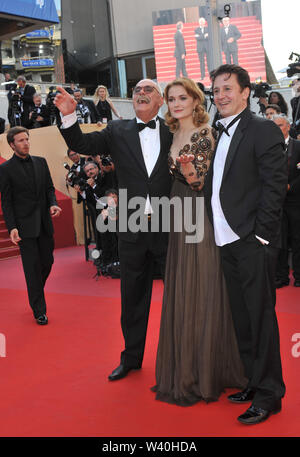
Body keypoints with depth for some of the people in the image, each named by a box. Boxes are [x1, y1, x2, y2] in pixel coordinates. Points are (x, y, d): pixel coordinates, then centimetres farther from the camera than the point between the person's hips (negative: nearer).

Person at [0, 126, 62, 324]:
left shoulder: (41, 162, 10)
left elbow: (49, 187, 14)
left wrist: (53, 204, -7)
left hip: (44, 223, 5)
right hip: (25, 226, -5)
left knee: (47, 261, 9)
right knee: (32, 267, -2)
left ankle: (35, 293, 36)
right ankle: (39, 310, 6)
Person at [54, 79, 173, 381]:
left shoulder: (175, 132, 1)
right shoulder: (118, 131, 5)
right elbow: (81, 145, -2)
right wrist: (69, 116, -16)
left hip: (169, 228, -2)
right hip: (132, 230, 2)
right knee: (132, 297, 14)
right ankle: (131, 357, 30)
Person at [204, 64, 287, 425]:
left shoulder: (263, 130, -7)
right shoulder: (218, 134, 16)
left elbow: (276, 183, -13)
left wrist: (260, 233, -15)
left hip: (253, 242, -7)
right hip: (227, 242, 7)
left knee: (260, 315, -1)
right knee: (242, 316, 14)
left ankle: (268, 394, 9)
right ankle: (254, 381, 26)